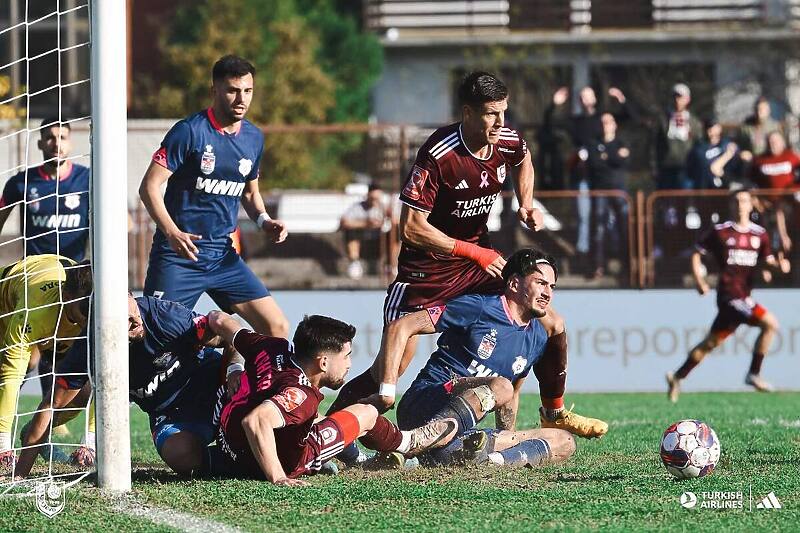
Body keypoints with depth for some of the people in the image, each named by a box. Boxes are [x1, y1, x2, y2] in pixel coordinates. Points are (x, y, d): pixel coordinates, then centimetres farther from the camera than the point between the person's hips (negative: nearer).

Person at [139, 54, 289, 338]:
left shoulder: (254, 138, 9)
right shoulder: (189, 131, -11)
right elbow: (149, 186, -14)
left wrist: (264, 221, 2)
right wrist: (172, 232, -28)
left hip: (224, 258, 6)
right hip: (178, 255, -6)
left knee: (277, 327, -2)